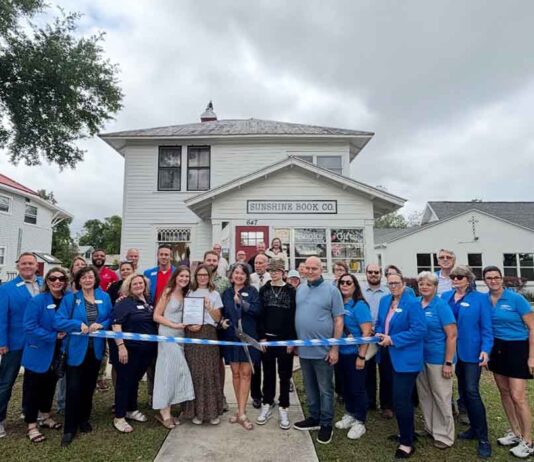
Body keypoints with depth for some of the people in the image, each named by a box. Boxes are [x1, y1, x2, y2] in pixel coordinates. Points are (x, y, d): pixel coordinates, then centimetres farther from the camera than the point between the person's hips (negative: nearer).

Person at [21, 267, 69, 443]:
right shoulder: (37, 301, -17)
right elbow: (30, 327, -21)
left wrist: (65, 335, -10)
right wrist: (53, 336, -22)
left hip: (57, 353, 5)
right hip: (38, 353, -5)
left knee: (50, 386, 20)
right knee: (33, 389, 8)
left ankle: (45, 417, 38)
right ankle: (31, 426, 21)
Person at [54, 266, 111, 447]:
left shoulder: (104, 297, 3)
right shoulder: (70, 298, -5)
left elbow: (111, 319, 4)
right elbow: (58, 322, -11)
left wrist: (101, 325, -15)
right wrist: (79, 325, -22)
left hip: (96, 349, 3)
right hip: (76, 349, -3)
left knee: (89, 387, 15)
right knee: (74, 388, -2)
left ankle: (84, 419, 34)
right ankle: (69, 428, 13)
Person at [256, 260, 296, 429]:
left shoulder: (291, 291, -1)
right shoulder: (263, 290, 4)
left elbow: (293, 316, -4)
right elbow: (259, 314, 1)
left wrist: (292, 340, -9)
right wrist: (261, 337, -6)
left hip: (285, 339, -1)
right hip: (267, 338, 2)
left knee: (285, 375, 7)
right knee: (268, 373, 12)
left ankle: (283, 408, 18)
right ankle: (267, 405, 25)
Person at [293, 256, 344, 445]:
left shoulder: (331, 290, -9)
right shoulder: (300, 290, 6)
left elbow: (339, 320, -9)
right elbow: (296, 316, 11)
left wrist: (335, 348, -12)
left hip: (323, 350, -5)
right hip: (303, 349, 5)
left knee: (325, 389, 9)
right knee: (310, 387, 19)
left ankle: (326, 424, 24)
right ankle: (314, 418, 36)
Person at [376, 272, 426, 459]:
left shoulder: (412, 303, -15)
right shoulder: (384, 300, 8)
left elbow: (419, 330, -22)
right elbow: (379, 323, 17)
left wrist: (393, 340, -21)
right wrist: (380, 334, -6)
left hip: (406, 359, -7)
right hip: (389, 357, 8)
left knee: (401, 401, -4)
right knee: (403, 399, 21)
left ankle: (407, 442, 13)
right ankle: (407, 431, 38)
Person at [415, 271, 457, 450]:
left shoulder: (441, 305, -13)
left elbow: (452, 335, -15)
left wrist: (448, 363, -17)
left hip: (438, 358, -6)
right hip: (420, 357, 6)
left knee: (441, 397, 7)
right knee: (424, 396, 17)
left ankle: (444, 436, 23)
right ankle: (430, 428, 35)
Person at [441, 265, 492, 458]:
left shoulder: (479, 298, -6)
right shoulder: (445, 296, 5)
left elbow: (486, 327, -8)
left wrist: (486, 349, -18)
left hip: (472, 352, -5)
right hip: (453, 351, 5)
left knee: (472, 392, -6)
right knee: (462, 391, 14)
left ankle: (483, 438, 8)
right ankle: (474, 428, 31)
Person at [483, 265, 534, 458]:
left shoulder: (516, 298, -15)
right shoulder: (483, 300, -2)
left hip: (517, 349, -5)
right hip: (496, 349, 5)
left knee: (518, 396, -4)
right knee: (504, 393, 13)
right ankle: (515, 433, 30)